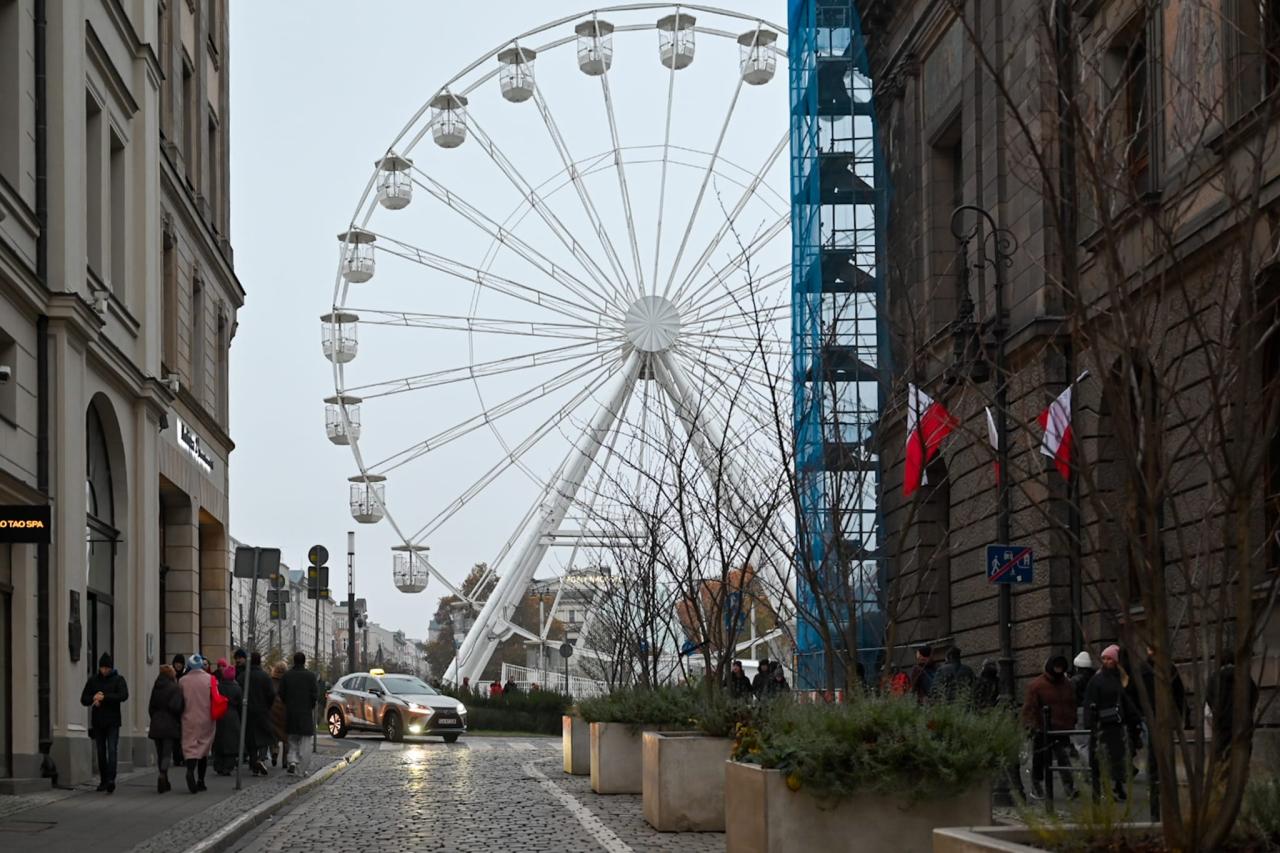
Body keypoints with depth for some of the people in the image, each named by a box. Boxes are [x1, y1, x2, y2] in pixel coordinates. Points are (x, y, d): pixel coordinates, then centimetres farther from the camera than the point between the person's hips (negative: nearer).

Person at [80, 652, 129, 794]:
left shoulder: (118, 679, -1)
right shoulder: (93, 680, 8)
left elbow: (123, 696, -16)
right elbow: (84, 699, 8)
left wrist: (104, 697, -20)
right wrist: (94, 699, -14)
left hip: (112, 722, -4)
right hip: (97, 722, 4)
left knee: (112, 750, -14)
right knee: (101, 752, 7)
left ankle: (111, 779, -22)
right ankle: (103, 780, 15)